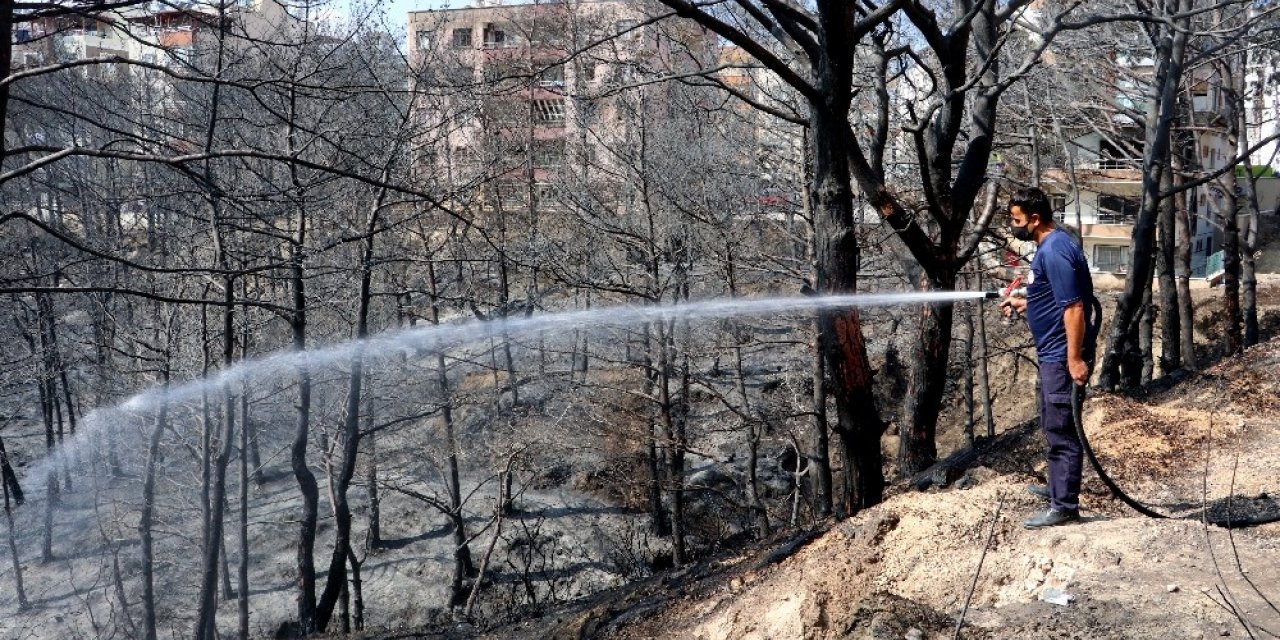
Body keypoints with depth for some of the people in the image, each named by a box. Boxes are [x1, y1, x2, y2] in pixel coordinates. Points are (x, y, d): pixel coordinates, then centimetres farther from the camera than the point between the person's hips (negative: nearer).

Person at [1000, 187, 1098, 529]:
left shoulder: (1054, 252, -21)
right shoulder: (1051, 245, 12)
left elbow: (1073, 307, -25)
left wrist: (1075, 358, -26)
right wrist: (1024, 303, 20)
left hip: (1063, 356, -11)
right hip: (1054, 353, 11)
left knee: (1062, 431, -4)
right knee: (1054, 426, 21)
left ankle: (1065, 506, 2)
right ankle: (1058, 487, 35)